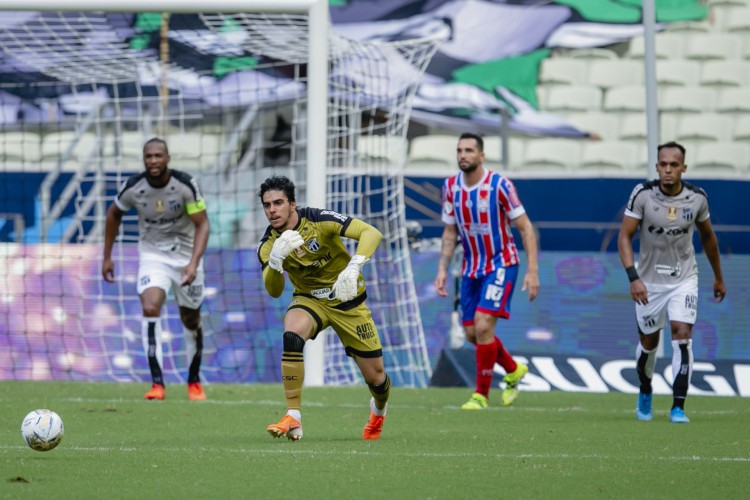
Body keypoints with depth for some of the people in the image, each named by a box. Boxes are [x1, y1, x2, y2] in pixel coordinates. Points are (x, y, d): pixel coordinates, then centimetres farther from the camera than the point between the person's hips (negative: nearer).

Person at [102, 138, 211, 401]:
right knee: (150, 309, -23)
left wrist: (194, 263, -29)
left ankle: (194, 381, 32)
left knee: (191, 320, 10)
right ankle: (157, 383, -23)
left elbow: (202, 224, -16)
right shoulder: (133, 187, -13)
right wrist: (107, 257, 9)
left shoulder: (186, 185, -19)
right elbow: (114, 215, 7)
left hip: (185, 255, 0)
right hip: (152, 256, 0)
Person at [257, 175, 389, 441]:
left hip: (348, 300, -1)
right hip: (309, 299, 1)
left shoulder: (320, 220, -21)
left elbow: (371, 233, -28)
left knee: (375, 376, 2)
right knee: (292, 336, -34)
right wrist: (276, 260, -39)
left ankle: (379, 409, 42)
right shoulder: (268, 244, -12)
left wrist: (352, 269, -43)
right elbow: (274, 292, -20)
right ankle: (293, 418, -29)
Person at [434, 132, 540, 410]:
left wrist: (533, 271, -17)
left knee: (483, 326, -18)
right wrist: (442, 270, 2)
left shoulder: (499, 185, -17)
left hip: (501, 264, -6)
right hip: (471, 268, 6)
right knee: (472, 333, 8)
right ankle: (513, 371, 35)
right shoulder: (451, 187, -1)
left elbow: (526, 228, -12)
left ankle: (481, 394, -5)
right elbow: (450, 232, 10)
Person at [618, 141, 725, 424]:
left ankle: (678, 407, -11)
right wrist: (633, 278, -23)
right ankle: (645, 392, 41)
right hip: (649, 281, 0)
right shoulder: (643, 194, -14)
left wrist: (718, 277, 18)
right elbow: (625, 236, -11)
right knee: (649, 342, 11)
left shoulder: (697, 198, -7)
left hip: (684, 279, 0)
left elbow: (707, 236, 10)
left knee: (682, 336, -15)